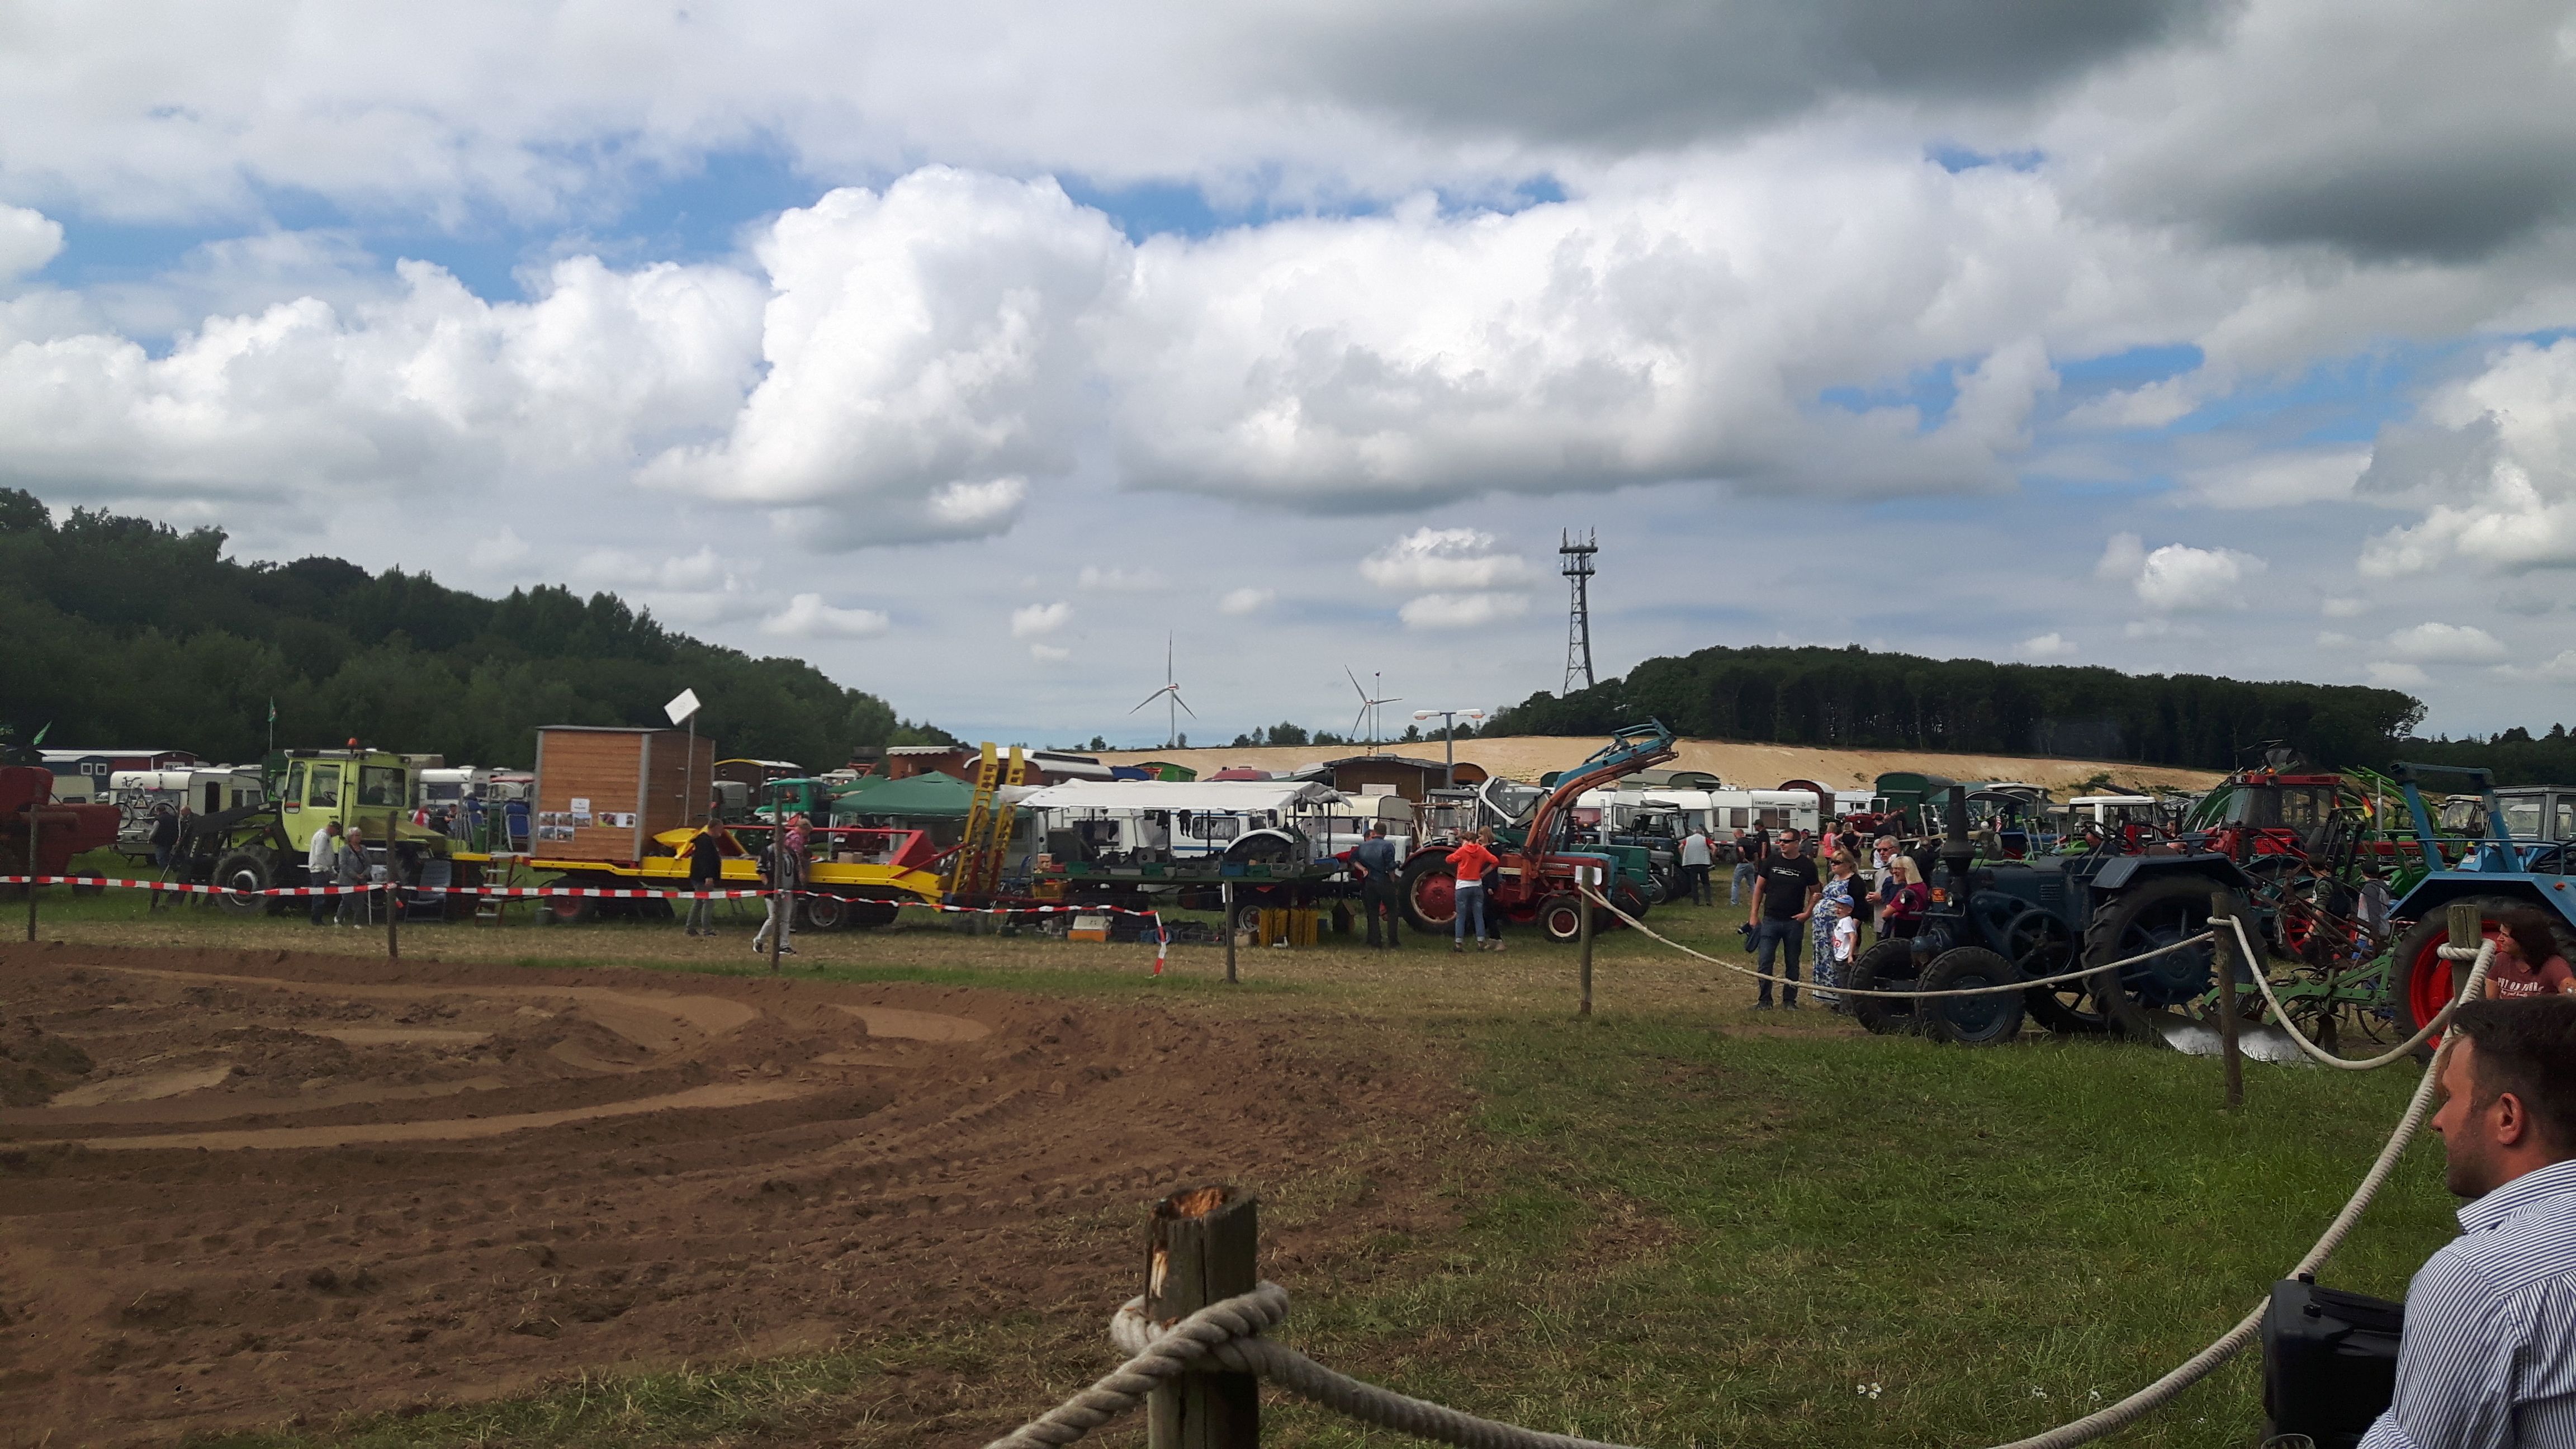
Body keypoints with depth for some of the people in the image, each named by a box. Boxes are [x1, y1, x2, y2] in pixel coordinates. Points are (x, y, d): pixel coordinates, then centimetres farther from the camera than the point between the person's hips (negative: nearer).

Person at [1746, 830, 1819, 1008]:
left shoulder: (1807, 866, -2)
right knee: (1764, 962, -3)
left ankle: (1790, 1000, 21)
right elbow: (1759, 887, 6)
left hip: (1794, 922, -1)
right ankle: (1765, 1000, 8)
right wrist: (1754, 915, 2)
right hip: (1770, 920, 1)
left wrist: (1808, 912, -8)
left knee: (1792, 963, 10)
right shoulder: (1772, 861, 1)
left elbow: (1815, 892, 7)